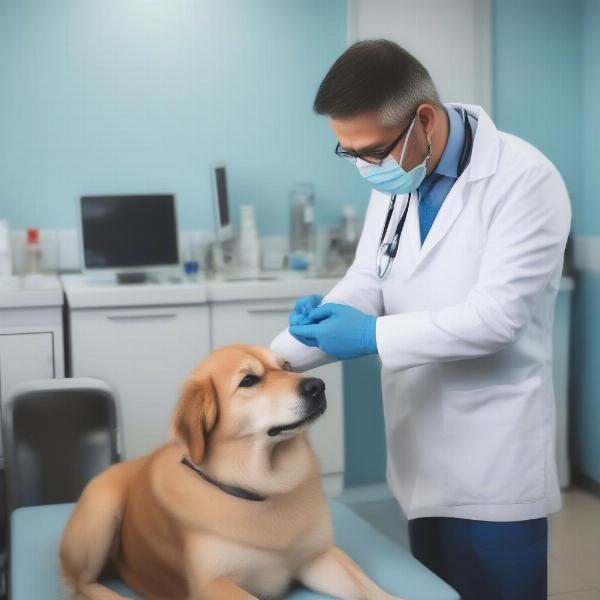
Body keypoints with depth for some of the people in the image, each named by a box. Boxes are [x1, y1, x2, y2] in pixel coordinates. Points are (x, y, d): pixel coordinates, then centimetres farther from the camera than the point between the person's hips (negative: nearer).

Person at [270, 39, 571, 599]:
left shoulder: (525, 180, -18)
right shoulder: (395, 179, 4)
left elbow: (495, 316, -22)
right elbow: (365, 285, 4)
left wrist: (373, 335, -20)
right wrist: (276, 357, -9)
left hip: (492, 462, -6)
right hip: (420, 446, 7)